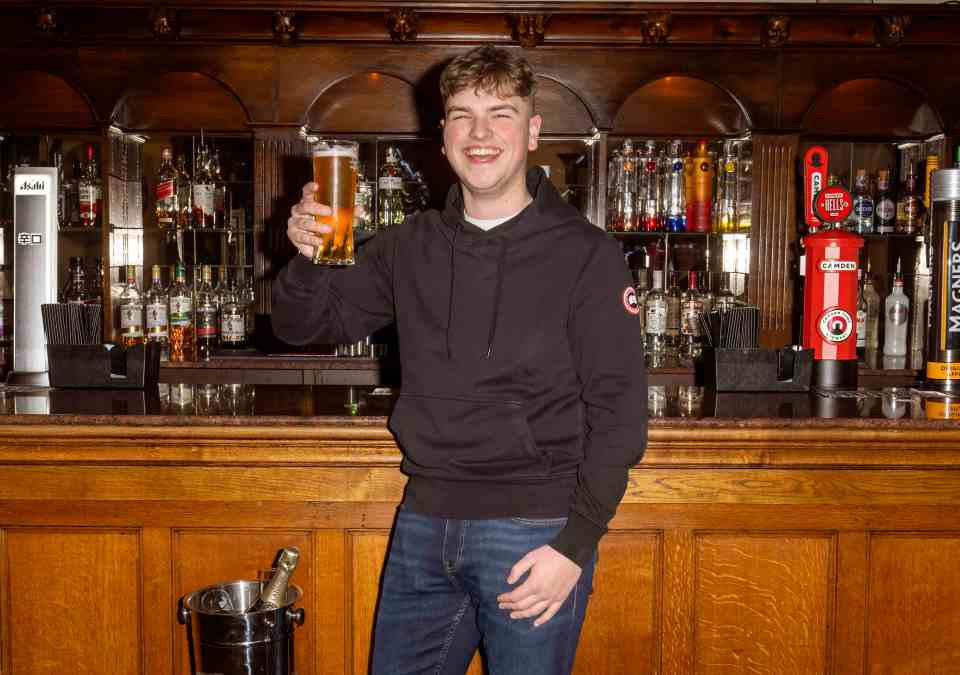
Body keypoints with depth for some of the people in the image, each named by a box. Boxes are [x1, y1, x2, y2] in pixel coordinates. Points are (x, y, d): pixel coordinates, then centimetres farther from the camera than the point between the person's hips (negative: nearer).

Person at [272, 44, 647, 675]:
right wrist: (309, 257, -12)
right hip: (424, 526, 4)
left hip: (535, 531, -4)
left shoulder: (586, 254, -6)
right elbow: (303, 326, 9)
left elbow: (619, 412, -8)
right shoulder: (411, 247, 7)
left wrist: (575, 546, -14)